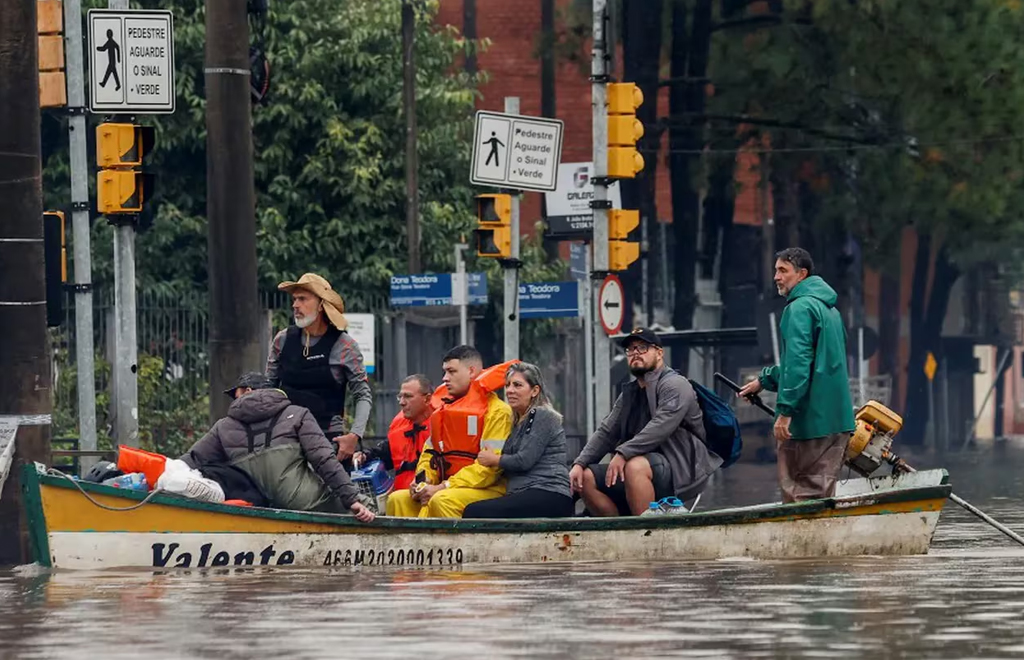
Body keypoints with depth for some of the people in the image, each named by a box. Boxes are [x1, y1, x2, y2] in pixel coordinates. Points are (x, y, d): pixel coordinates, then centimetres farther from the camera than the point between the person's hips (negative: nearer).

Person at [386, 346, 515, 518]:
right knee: (398, 500, -9)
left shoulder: (496, 411, -7)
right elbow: (430, 452, 23)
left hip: (489, 490, -8)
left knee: (442, 501, -35)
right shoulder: (444, 409, 21)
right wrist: (422, 481, 0)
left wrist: (443, 487, -20)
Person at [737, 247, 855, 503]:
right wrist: (764, 379, 32)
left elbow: (798, 363, -21)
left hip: (807, 420, -9)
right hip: (837, 421, 9)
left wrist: (785, 410, -22)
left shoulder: (800, 308, -12)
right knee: (821, 494, 11)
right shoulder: (829, 308, 20)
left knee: (799, 495, -6)